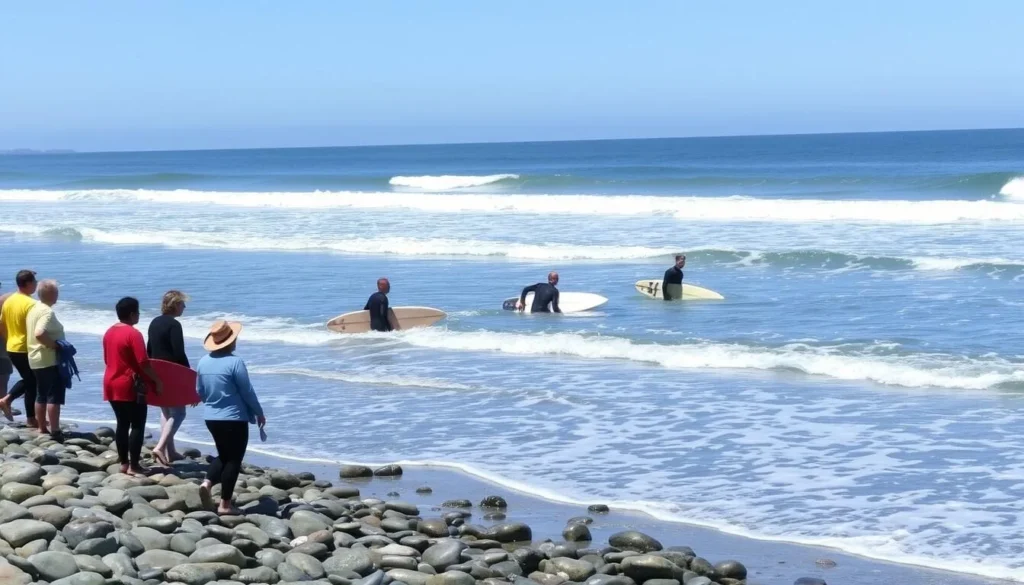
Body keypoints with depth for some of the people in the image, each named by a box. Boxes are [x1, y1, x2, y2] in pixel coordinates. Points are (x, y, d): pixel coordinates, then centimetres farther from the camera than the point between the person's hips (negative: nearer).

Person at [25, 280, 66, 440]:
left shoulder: (34, 308, 11)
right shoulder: (47, 312, -19)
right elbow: (39, 334, -33)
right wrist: (55, 345, -22)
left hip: (36, 359, 10)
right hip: (50, 360, -10)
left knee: (41, 396, 15)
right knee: (54, 397, -7)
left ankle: (42, 429, 22)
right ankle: (55, 432, -8)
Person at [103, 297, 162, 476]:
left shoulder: (109, 332, 9)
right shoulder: (133, 334, -16)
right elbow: (143, 363, -18)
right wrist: (157, 381, -9)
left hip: (112, 384, 8)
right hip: (130, 386, -8)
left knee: (122, 424, 14)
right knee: (137, 425, -2)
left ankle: (124, 463, 16)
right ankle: (134, 465, -3)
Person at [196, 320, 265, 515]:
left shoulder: (203, 362, 2)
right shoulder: (235, 362, -17)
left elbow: (199, 391, 12)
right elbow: (247, 392, -12)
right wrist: (259, 413, 2)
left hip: (211, 418, 6)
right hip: (234, 419, -6)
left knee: (223, 455, 22)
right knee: (233, 459, 4)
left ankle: (207, 482, -1)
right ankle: (225, 504, 4)